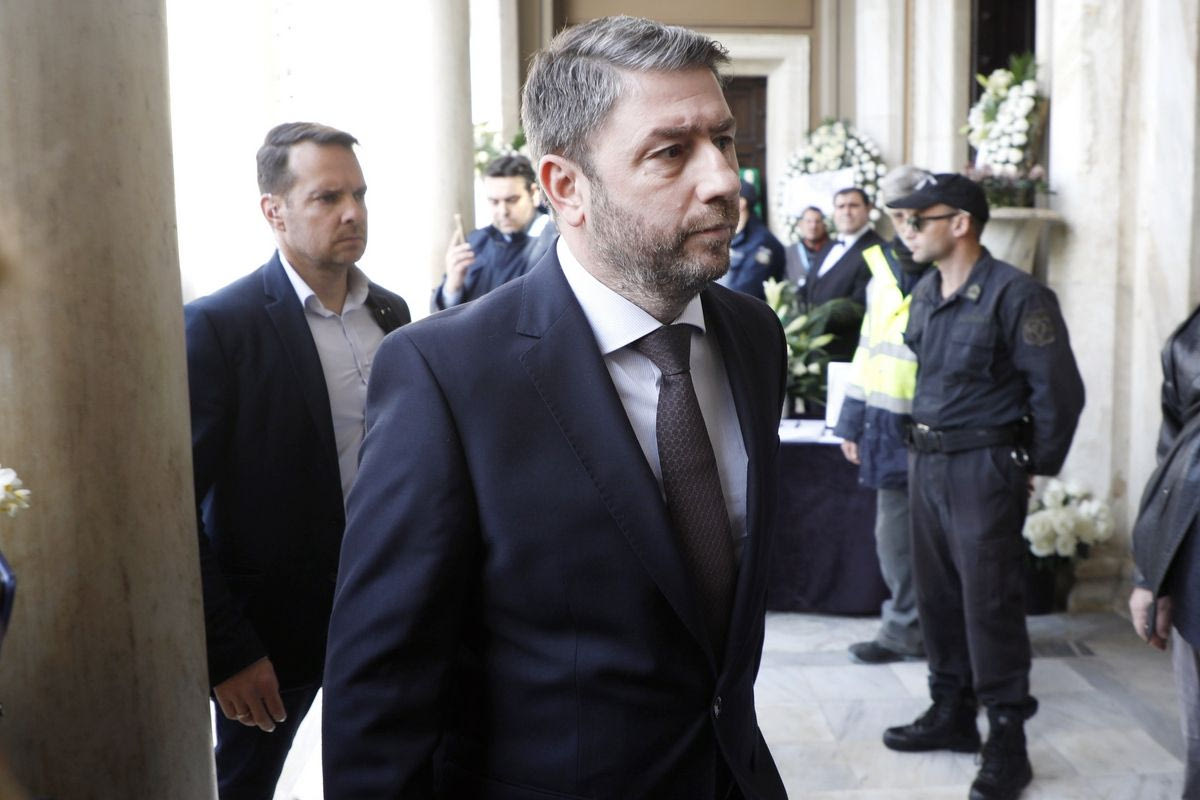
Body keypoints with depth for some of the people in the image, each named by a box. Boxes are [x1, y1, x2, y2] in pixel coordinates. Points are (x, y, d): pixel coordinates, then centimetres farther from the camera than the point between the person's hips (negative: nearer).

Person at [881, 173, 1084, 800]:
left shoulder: (1015, 295, -13)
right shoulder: (924, 294, 10)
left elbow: (1058, 389, -11)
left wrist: (1036, 469, -6)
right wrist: (922, 447, 14)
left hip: (984, 467, -7)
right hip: (926, 462, 8)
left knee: (988, 601, -4)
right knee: (937, 594, 13)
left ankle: (1007, 743, 8)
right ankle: (951, 714, 28)